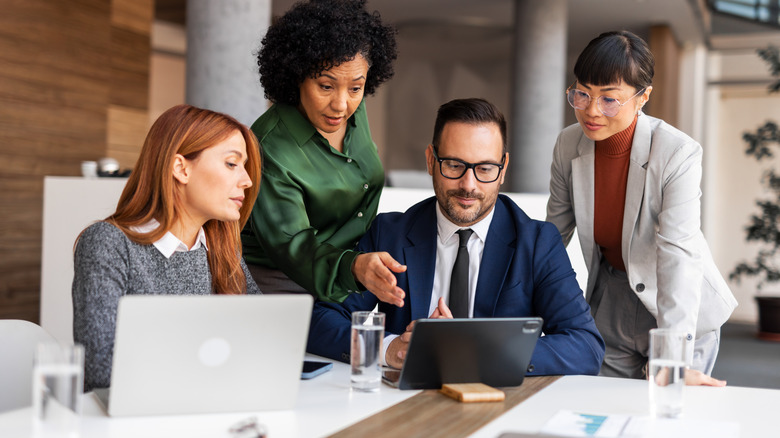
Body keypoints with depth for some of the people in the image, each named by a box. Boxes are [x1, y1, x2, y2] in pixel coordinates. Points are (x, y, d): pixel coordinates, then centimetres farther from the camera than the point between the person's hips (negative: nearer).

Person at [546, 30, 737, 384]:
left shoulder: (679, 154, -23)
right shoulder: (568, 145, -9)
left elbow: (677, 255, -31)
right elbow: (553, 235, 2)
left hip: (682, 311, -3)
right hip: (611, 305, 4)